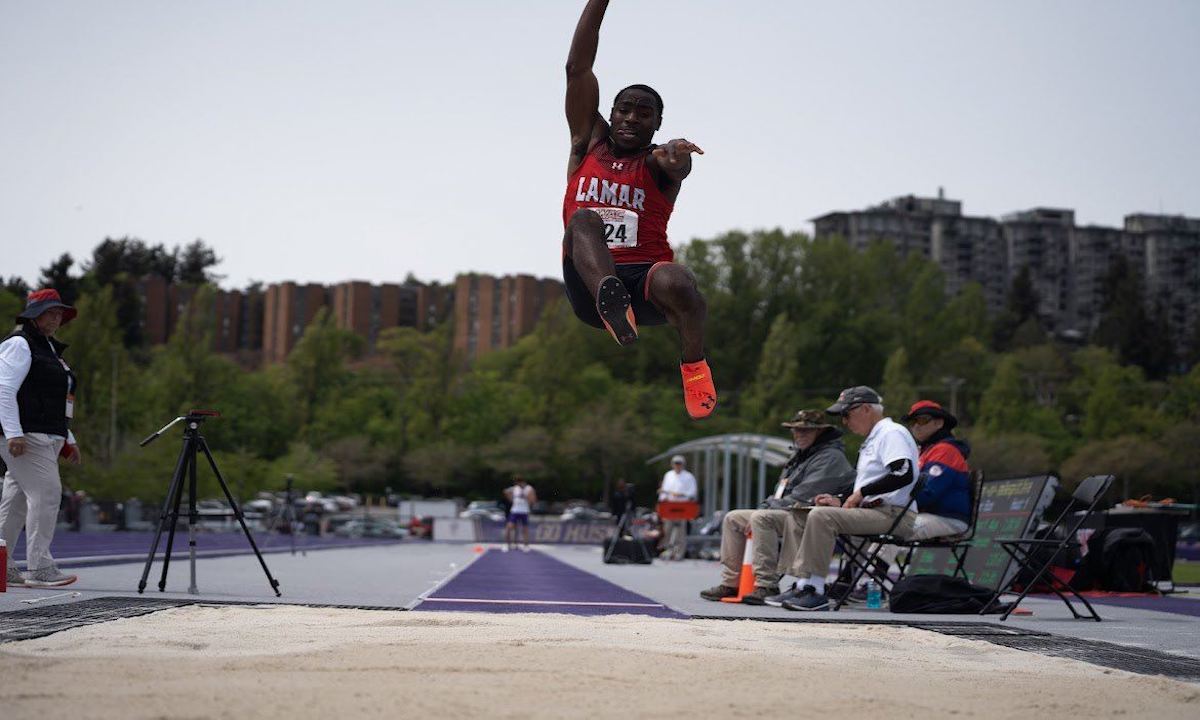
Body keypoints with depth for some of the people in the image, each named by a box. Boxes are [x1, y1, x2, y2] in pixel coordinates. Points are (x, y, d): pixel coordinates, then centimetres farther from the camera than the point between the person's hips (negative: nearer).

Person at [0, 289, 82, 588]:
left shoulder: (50, 349, 24)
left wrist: (68, 441, 25)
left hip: (47, 439, 9)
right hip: (25, 437, -9)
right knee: (46, 492, -16)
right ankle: (39, 568, -17)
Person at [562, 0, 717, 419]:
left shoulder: (659, 162, 9)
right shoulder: (589, 142, 17)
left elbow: (677, 163, -18)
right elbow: (577, 68, 10)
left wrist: (675, 155, -44)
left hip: (645, 280, -1)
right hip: (588, 287, 1)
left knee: (674, 280, -36)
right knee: (583, 218, -27)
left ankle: (694, 365, -9)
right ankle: (612, 303, -57)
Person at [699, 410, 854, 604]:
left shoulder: (830, 457, -10)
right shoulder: (798, 456, 22)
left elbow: (802, 497, -18)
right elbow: (781, 493, 26)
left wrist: (765, 510, -15)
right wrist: (763, 507, 5)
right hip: (784, 514, 11)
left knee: (762, 519, -33)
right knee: (732, 519, 5)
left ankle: (767, 586, -36)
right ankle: (730, 583, 2)